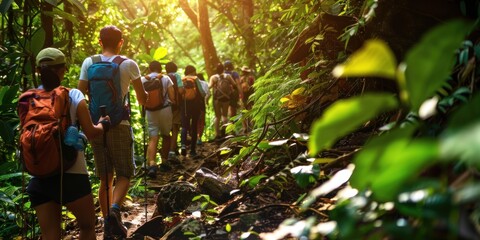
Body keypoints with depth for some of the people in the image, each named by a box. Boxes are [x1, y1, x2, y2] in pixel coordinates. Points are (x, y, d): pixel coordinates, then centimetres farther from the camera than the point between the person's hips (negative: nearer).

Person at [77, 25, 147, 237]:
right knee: (124, 174, 5)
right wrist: (144, 95, 27)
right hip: (119, 125, -3)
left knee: (105, 178, 14)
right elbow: (143, 99, 4)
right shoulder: (129, 65, -3)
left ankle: (108, 221, 15)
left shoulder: (88, 63, 1)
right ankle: (114, 210, -21)